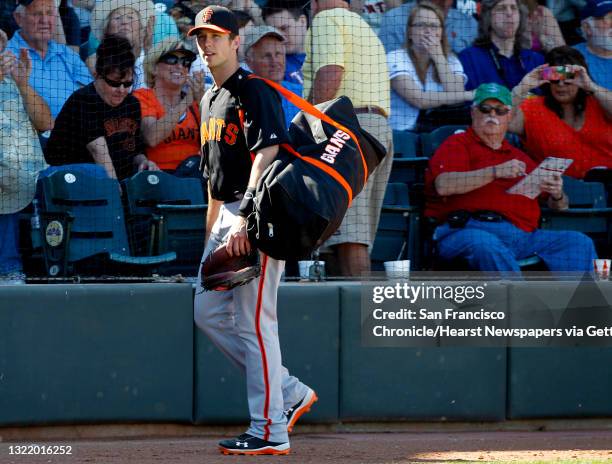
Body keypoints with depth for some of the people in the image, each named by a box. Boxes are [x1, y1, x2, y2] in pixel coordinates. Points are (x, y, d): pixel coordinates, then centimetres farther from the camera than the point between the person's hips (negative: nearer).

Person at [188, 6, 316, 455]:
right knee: (208, 312, 10)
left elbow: (266, 155, -23)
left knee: (254, 321, -10)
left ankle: (270, 432, -5)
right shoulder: (211, 98, 18)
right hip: (227, 216, 10)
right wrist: (211, 232, 23)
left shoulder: (255, 90, -12)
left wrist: (245, 218, -30)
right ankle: (291, 392, 16)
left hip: (259, 217, -10)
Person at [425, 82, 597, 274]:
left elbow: (559, 206, 30)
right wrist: (495, 172, -13)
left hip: (522, 235, 5)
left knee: (578, 242, -14)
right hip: (469, 231, -5)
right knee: (486, 245, -40)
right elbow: (443, 185, -6)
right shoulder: (457, 145, 15)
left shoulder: (519, 157, 31)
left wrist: (557, 195, 4)